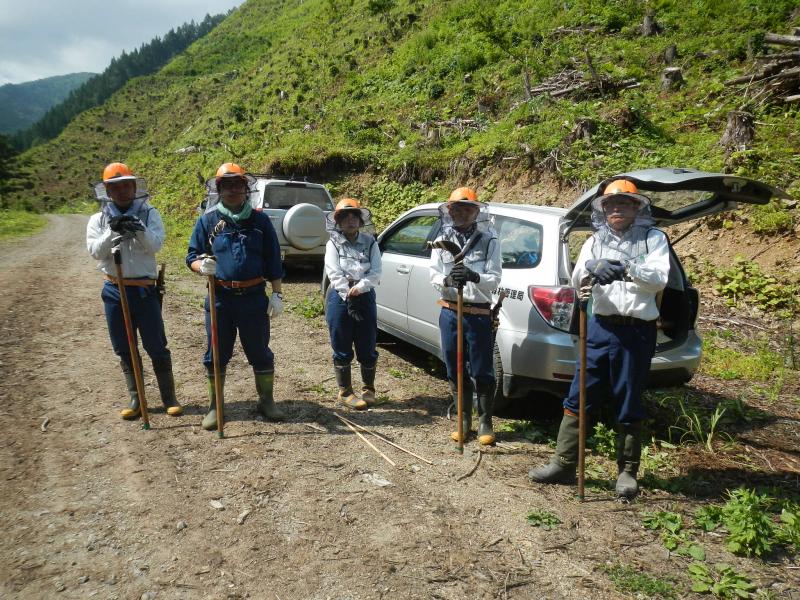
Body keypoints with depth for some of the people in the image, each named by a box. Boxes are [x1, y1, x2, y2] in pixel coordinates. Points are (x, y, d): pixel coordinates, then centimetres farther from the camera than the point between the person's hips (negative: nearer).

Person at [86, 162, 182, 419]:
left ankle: (169, 397, 13)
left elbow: (156, 244, -13)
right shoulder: (98, 220, 5)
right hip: (114, 290, 3)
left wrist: (139, 230, -30)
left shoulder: (149, 214, 0)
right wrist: (112, 232, -24)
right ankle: (135, 398, 22)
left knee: (156, 347, 1)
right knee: (124, 349, 10)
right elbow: (95, 251, -8)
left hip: (144, 289, -3)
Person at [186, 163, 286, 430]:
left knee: (260, 352, 8)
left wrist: (276, 294, 1)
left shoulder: (260, 220, 4)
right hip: (220, 298, 1)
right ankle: (215, 406, 24)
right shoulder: (207, 221, 4)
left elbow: (273, 260, 5)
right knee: (216, 354, 9)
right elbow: (192, 256, 5)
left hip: (254, 297, 0)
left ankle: (266, 401, 24)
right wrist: (201, 265, -18)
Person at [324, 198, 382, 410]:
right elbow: (334, 274, -10)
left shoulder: (370, 242, 4)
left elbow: (376, 273, -5)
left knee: (367, 347, 7)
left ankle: (368, 389, 25)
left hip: (365, 297, 2)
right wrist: (348, 299, -18)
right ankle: (345, 392, 18)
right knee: (342, 349, 6)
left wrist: (358, 288, -19)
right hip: (339, 299, -2)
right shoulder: (333, 244, -1)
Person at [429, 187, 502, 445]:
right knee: (455, 370, 10)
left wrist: (474, 277, -28)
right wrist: (448, 280, -22)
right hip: (449, 312, 3)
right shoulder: (442, 240, 6)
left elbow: (495, 278, -8)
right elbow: (434, 276, 1)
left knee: (482, 371, 1)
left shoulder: (489, 240, -3)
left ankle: (485, 421, 19)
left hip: (478, 314, -3)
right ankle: (464, 420, 25)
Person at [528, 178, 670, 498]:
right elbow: (577, 278, -2)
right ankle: (564, 464, 15)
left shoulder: (654, 238, 5)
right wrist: (594, 268, -25)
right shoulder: (595, 241, 12)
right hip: (600, 327, 3)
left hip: (637, 331, -2)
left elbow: (660, 278, -9)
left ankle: (627, 472, 22)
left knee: (629, 406, 6)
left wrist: (627, 269, -28)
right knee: (577, 399, 4)